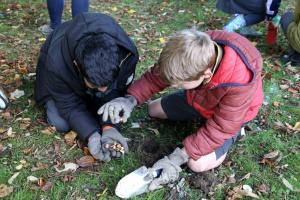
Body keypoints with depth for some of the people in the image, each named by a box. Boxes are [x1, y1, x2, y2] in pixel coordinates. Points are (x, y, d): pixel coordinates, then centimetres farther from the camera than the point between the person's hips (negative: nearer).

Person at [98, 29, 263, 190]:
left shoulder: (239, 83, -45)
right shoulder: (195, 56, -31)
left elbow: (219, 129, -34)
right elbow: (156, 76, -15)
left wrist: (178, 158, -36)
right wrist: (131, 99, -30)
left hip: (230, 115, -5)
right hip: (199, 97, 5)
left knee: (198, 163, -21)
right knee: (154, 109, 11)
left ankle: (234, 132, 3)